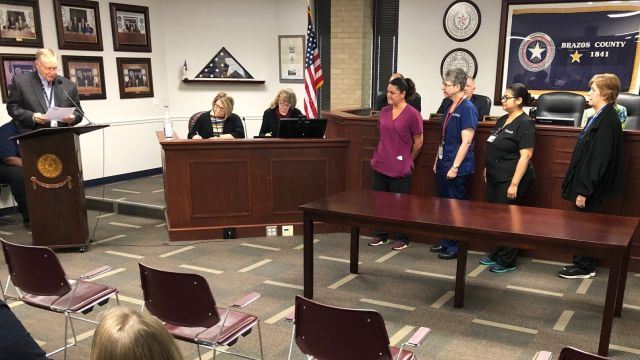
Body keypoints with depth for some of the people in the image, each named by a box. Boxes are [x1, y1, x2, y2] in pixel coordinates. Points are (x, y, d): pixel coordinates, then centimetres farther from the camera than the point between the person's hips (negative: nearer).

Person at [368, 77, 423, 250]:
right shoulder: (384, 111, 7)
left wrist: (407, 160, 8)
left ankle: (402, 238, 19)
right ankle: (381, 235, 25)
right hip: (380, 166, 6)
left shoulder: (412, 114, -11)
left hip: (399, 169, -6)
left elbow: (418, 142, -2)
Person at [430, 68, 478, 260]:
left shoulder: (467, 108, -14)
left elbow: (466, 141, -18)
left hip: (457, 168, -9)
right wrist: (438, 160, 17)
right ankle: (445, 241, 27)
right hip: (444, 165, 9)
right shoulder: (450, 106, 11)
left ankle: (455, 246, 12)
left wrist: (455, 167, -19)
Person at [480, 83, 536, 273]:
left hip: (510, 180, -8)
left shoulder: (524, 124, -14)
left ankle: (508, 261, 11)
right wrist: (487, 168, 15)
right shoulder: (502, 120, 11)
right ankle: (496, 253, 26)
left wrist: (515, 183, -22)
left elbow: (525, 156, -19)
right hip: (495, 178, 8)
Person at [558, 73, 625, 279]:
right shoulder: (600, 117, 10)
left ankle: (585, 268, 16)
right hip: (586, 183, 9)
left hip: (591, 187, -9)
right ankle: (582, 263, 26)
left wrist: (585, 190, -21)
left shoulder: (607, 120, -18)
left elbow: (600, 159, -22)